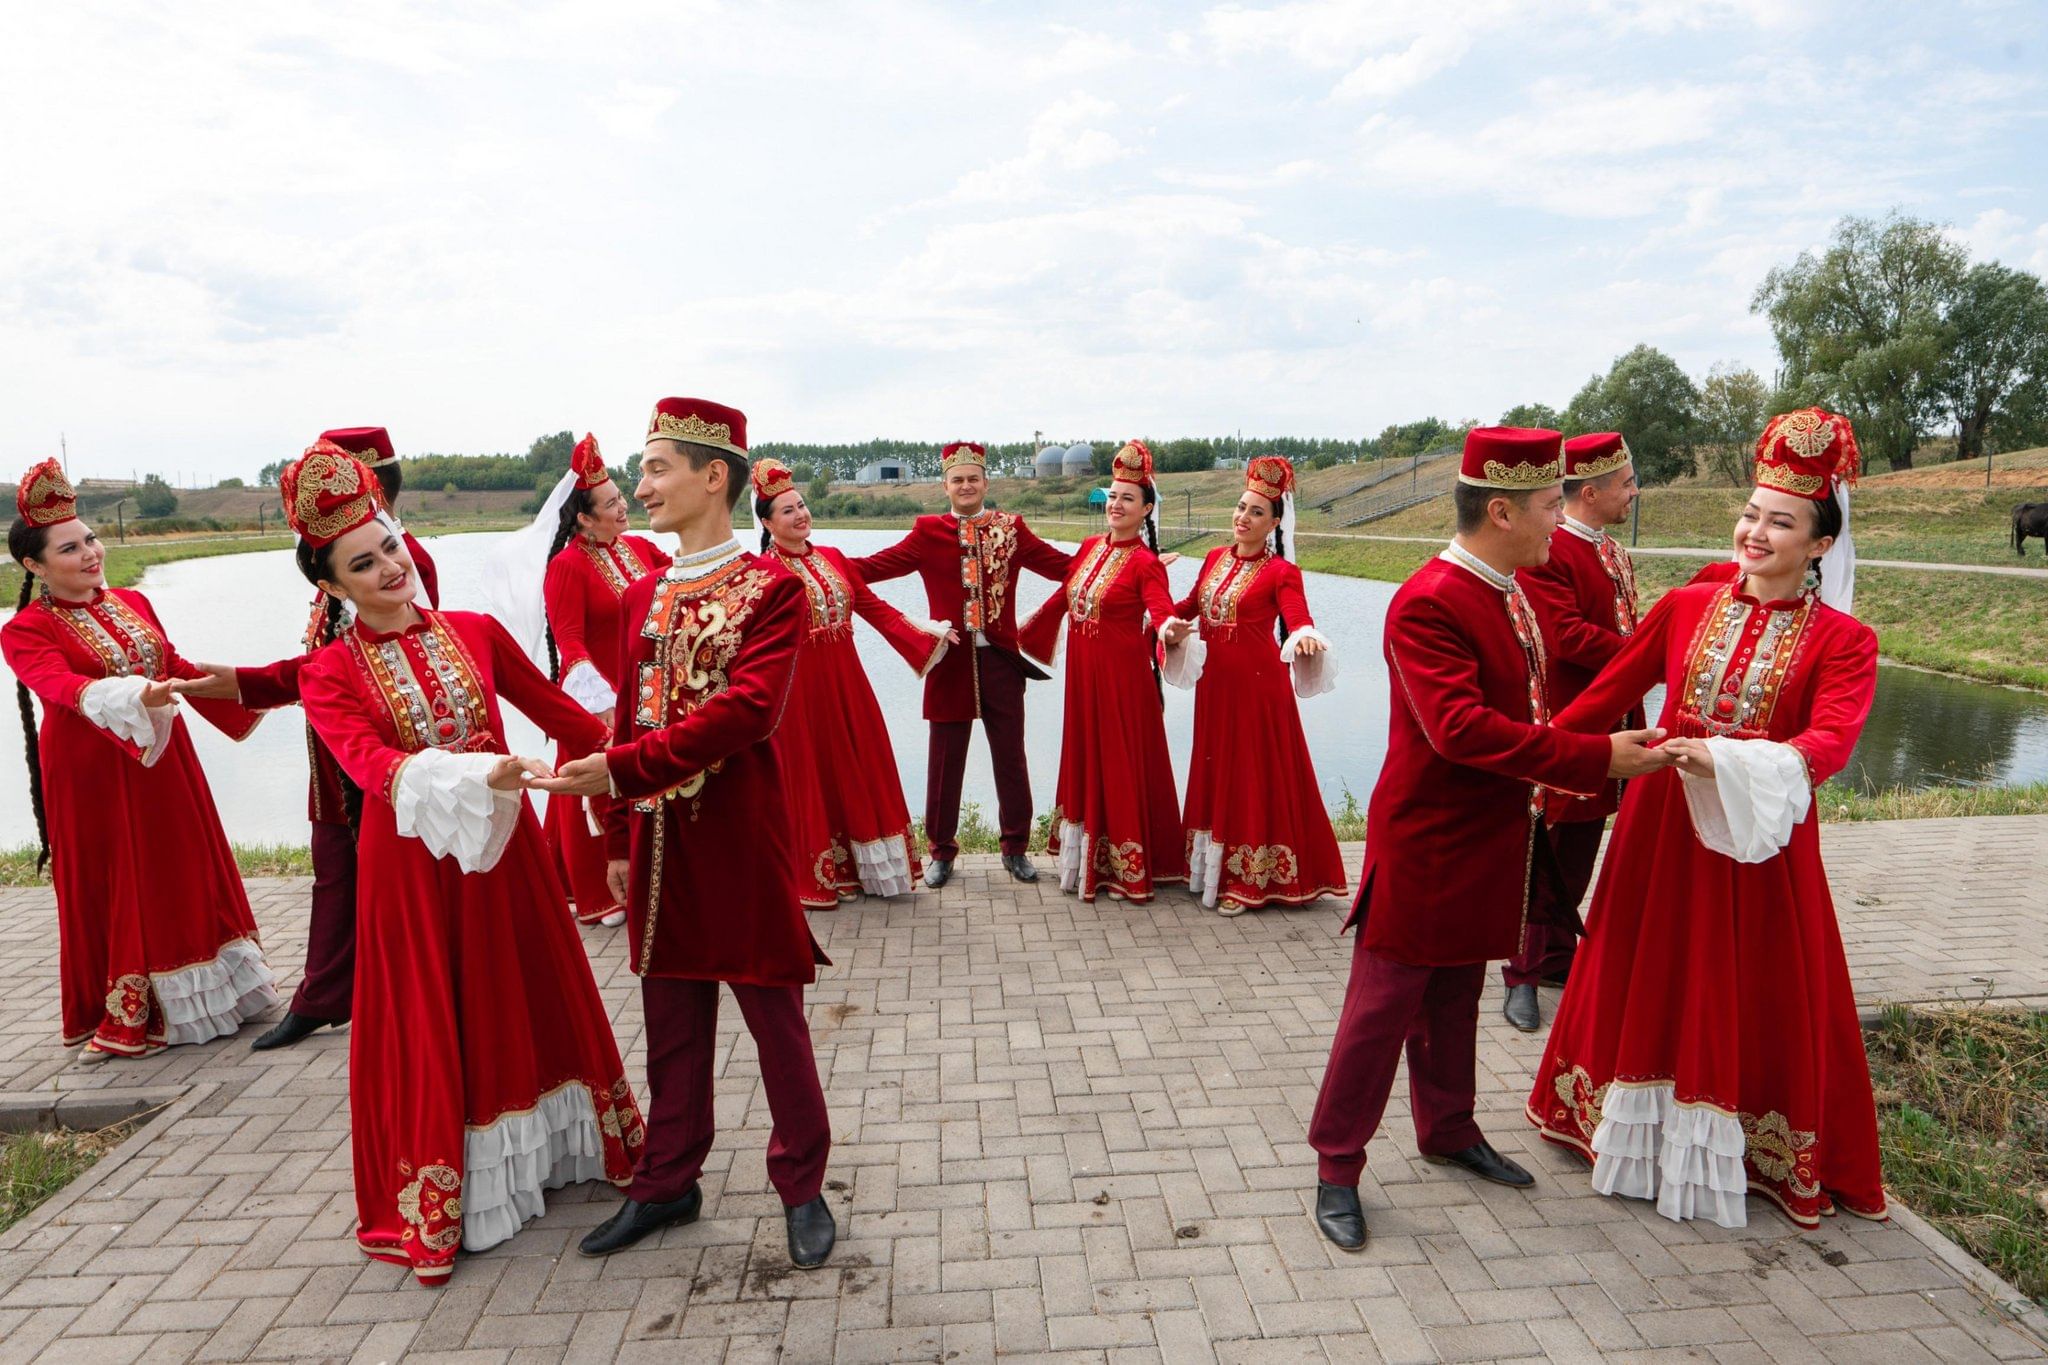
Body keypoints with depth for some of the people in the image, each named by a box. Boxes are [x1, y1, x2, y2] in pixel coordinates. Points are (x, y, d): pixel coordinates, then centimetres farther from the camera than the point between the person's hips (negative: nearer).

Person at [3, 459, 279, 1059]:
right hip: (94, 776, -6)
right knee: (115, 891, 4)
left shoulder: (133, 603, 8)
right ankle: (126, 1016, 18)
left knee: (184, 877, 13)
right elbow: (63, 687, -28)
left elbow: (176, 667, 16)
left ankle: (193, 997, 29)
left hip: (163, 761, 6)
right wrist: (134, 698, -45)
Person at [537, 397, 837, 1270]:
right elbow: (632, 715, 15)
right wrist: (618, 842, 14)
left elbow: (746, 710, -21)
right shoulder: (644, 597, 12)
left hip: (742, 837, -6)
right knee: (672, 1017, 16)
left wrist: (619, 770, -24)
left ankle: (802, 1188, 25)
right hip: (660, 838, 6)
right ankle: (667, 1184, 33)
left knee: (774, 1014, 7)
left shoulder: (771, 587, -8)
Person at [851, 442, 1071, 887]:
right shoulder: (929, 532, 2)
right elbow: (872, 567, -3)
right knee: (946, 759, 8)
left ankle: (1016, 849, 22)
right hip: (950, 661, 0)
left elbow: (1064, 566, 0)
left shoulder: (1010, 528, 4)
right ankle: (941, 851, 22)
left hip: (1001, 659, 1)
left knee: (1010, 756, 8)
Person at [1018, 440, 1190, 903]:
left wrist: (1169, 629, -48)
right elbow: (1064, 595, 19)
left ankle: (1123, 867, 12)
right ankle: (1085, 861, 30)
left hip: (1122, 674, -7)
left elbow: (1161, 609, -26)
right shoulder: (1090, 547, 8)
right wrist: (1024, 632, 27)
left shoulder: (1146, 562, -12)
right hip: (1083, 671, 7)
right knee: (1084, 760, 15)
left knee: (1120, 765, 0)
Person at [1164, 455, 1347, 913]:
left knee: (1253, 777, 1)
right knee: (1216, 771, 13)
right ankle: (1214, 870, 25)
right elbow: (1191, 605, 22)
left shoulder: (1281, 572, -9)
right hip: (1215, 681, 6)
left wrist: (1305, 637, -45)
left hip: (1257, 684, -6)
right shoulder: (1216, 558, 8)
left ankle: (1247, 881, 10)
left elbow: (1298, 618, -25)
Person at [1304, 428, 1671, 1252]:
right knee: (1383, 1006, 2)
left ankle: (1448, 1131, 40)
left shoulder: (1512, 591, 9)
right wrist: (1595, 759, -28)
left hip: (1488, 844, 9)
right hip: (1425, 845, -9)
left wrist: (1537, 789, 8)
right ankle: (1336, 1168, 16)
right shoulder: (1429, 603, -22)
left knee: (1455, 1000, 22)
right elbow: (1460, 728, -31)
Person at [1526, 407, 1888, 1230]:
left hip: (1761, 836, -2)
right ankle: (1637, 1135, 35)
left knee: (1757, 1002, 10)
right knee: (1648, 985, 14)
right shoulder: (1686, 607, 1)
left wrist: (1733, 761, -38)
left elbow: (1829, 743, -21)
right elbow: (1608, 693, 4)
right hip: (1662, 826, 3)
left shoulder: (1842, 641, -6)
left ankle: (1755, 1158, 31)